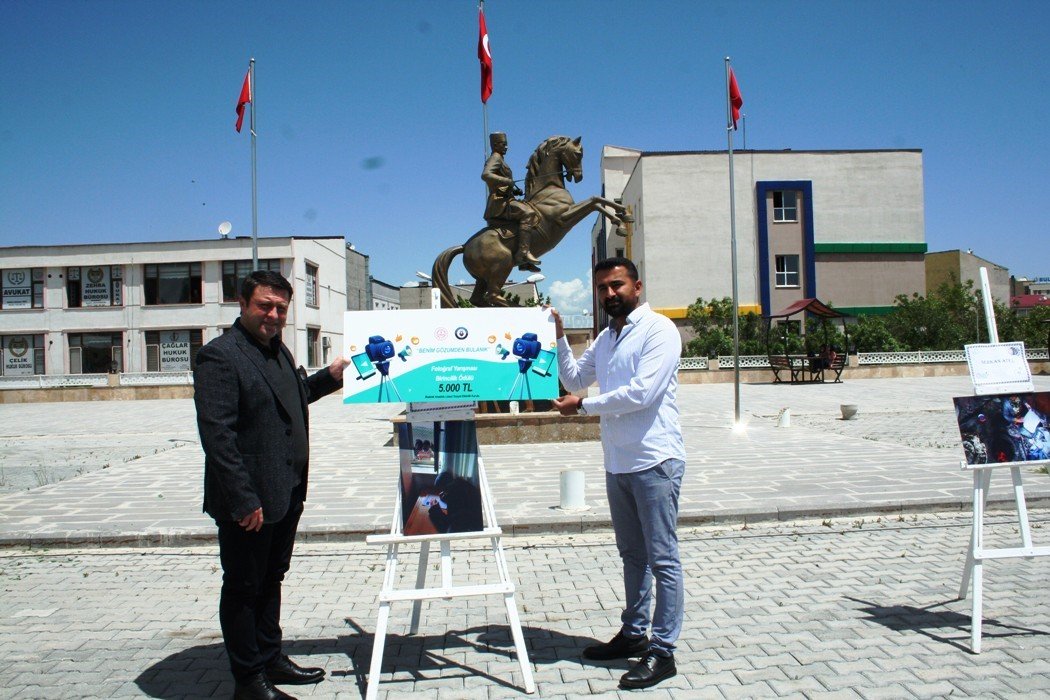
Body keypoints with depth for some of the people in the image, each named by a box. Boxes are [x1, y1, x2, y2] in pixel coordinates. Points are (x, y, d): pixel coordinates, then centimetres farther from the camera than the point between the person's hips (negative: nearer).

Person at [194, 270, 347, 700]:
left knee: (270, 580, 21)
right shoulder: (220, 355, -16)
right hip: (249, 503, -9)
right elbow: (216, 434, -22)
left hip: (285, 495, 9)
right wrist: (244, 500, -24)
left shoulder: (277, 350, 12)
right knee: (243, 588, 6)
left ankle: (270, 660, 36)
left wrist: (329, 377, 13)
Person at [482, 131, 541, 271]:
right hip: (499, 203, -11)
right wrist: (508, 181, -27)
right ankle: (523, 252, -36)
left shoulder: (499, 160, 24)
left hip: (504, 201, 11)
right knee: (527, 213, -28)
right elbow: (485, 175, -26)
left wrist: (514, 190, 15)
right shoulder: (495, 158, -6)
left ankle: (524, 262, 15)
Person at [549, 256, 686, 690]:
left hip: (653, 462, -8)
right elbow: (575, 379, 23)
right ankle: (633, 634, 30)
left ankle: (663, 651, 6)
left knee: (662, 559, -1)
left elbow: (642, 393, -20)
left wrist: (583, 406, -12)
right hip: (617, 463, 8)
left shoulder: (658, 330, -10)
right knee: (632, 555, 18)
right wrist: (558, 338, 9)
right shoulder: (605, 338, 15)